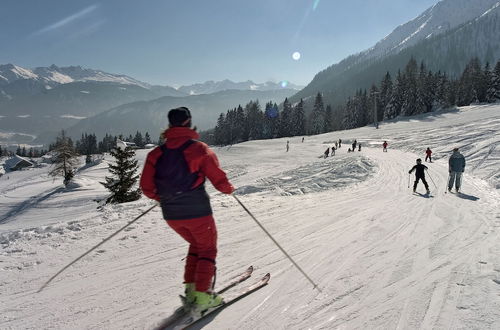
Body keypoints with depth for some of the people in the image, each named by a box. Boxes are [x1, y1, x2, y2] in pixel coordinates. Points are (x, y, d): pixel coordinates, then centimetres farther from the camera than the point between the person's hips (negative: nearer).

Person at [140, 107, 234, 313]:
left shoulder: (156, 153, 2)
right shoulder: (199, 148, -10)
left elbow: (146, 188, 1)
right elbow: (219, 180, -12)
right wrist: (229, 189, 10)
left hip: (171, 215, 5)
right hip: (197, 212, -5)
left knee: (196, 245, 26)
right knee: (207, 249, 16)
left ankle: (190, 290, 24)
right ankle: (202, 296, 11)